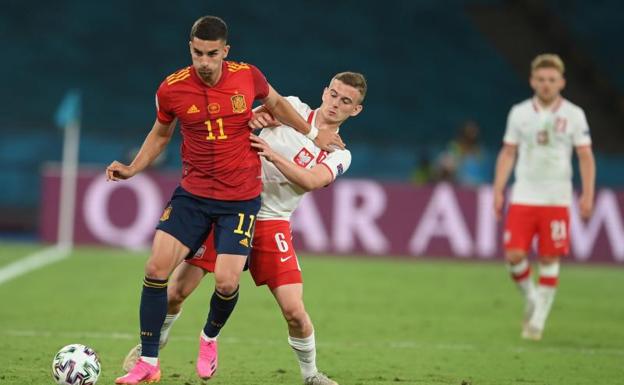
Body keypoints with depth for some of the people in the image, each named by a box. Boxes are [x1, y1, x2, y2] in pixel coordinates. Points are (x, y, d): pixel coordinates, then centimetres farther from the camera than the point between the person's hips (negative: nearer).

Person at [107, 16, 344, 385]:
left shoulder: (248, 76, -9)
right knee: (156, 268, -11)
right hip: (193, 192, 1)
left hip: (241, 198, -1)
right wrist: (132, 168, 0)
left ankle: (209, 338, 21)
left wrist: (313, 132, 17)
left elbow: (276, 102, 15)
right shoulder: (171, 89, -8)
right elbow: (161, 133, 12)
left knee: (226, 281, -13)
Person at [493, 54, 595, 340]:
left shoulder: (574, 115, 1)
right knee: (514, 255, -9)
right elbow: (507, 153, 10)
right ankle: (530, 297, 18)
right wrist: (498, 191, 3)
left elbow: (586, 156, 1)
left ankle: (538, 320, 9)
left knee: (549, 260, -1)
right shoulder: (519, 113, 5)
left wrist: (587, 194, -8)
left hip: (557, 199, -1)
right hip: (523, 196, 1)